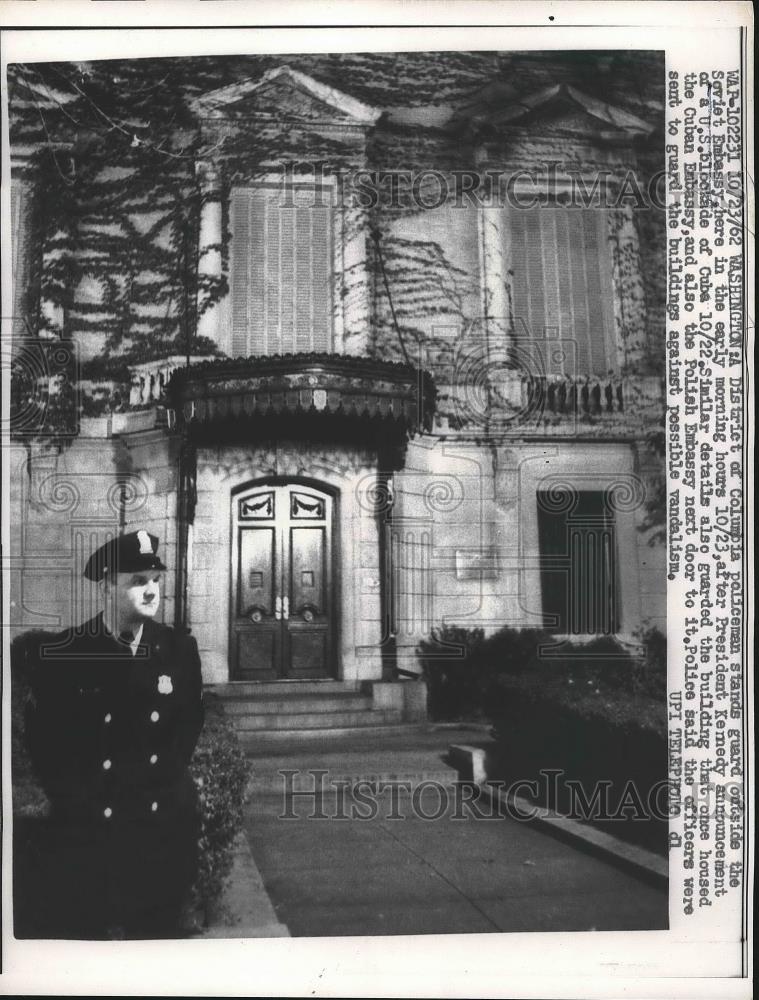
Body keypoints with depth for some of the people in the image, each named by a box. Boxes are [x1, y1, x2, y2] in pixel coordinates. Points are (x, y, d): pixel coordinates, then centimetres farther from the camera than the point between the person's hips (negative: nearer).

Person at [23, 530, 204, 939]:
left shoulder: (180, 648, -1)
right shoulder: (61, 652, -9)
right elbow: (41, 735, 0)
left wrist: (169, 774, 4)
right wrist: (74, 797, -1)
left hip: (162, 825, 2)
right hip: (84, 829, -2)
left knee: (157, 931, 14)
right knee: (73, 932, 8)